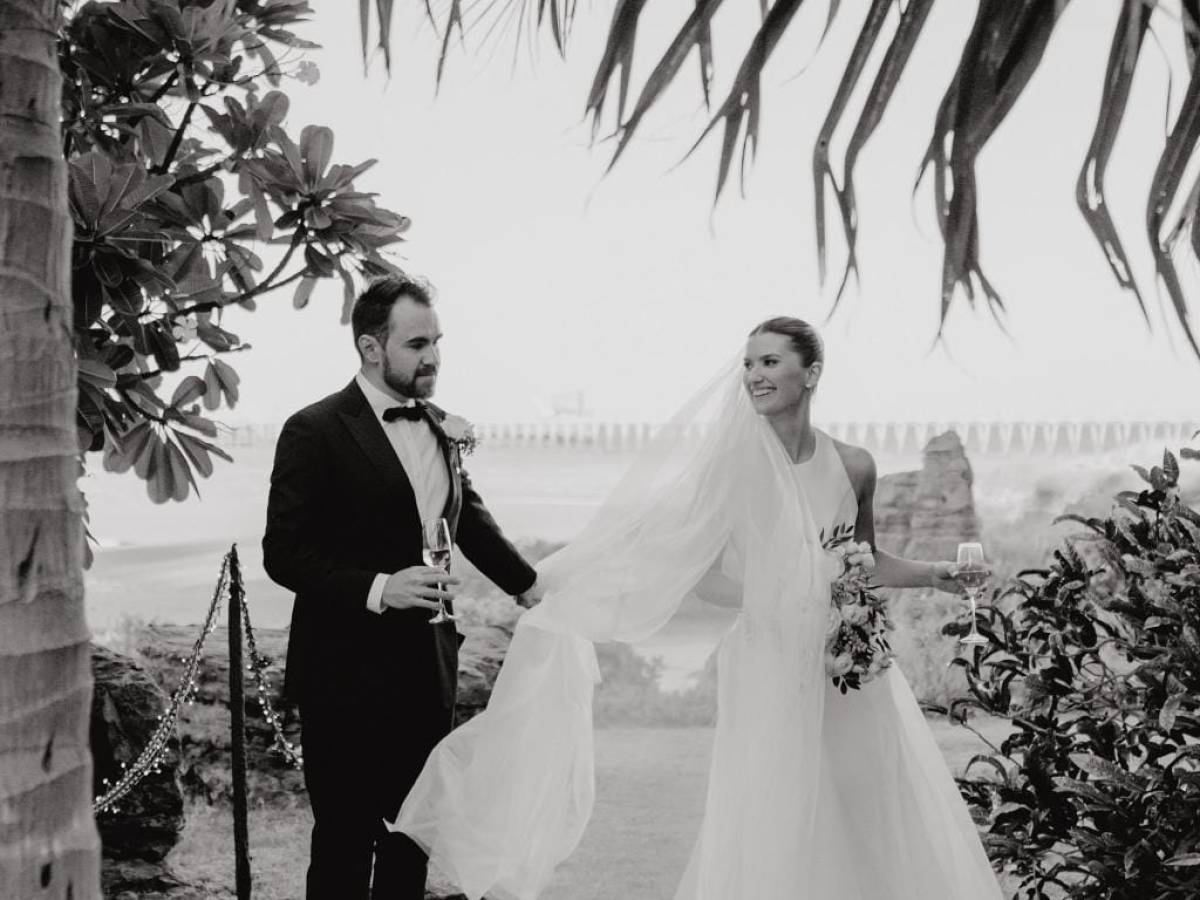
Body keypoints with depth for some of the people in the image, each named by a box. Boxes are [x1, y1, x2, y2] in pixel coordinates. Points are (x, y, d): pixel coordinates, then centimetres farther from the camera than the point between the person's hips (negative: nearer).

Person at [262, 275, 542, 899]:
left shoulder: (440, 428, 9)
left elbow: (468, 516, 26)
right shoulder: (315, 432, -11)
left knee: (413, 834, 13)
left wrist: (528, 585, 28)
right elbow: (283, 554, -13)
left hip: (428, 675, 6)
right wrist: (378, 589, -22)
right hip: (347, 678, -6)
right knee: (344, 843, 3)